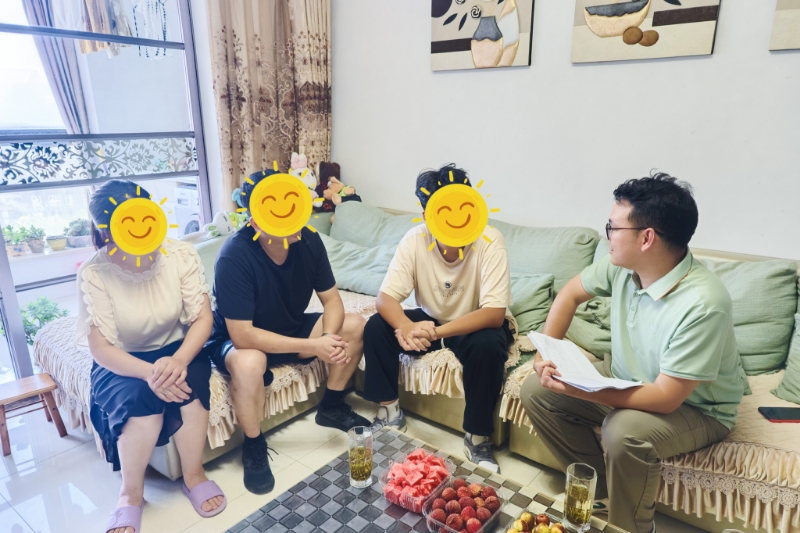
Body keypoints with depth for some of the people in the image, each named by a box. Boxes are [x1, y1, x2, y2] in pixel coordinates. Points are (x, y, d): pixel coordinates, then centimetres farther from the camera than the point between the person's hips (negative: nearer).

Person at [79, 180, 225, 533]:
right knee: (139, 395, -32)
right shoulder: (94, 273, -17)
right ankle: (131, 494, -7)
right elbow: (100, 348, -19)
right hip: (121, 363, -1)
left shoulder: (180, 255, -14)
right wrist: (149, 372, -37)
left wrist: (179, 360, -34)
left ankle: (194, 475, -8)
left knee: (186, 382, -31)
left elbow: (203, 318, -15)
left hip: (177, 351, 1)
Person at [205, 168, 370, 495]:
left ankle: (332, 407, 12)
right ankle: (254, 447, -8)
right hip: (241, 340, -5)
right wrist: (312, 346, -34)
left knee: (354, 325, -9)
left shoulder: (308, 240, -17)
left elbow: (332, 299, -8)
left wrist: (330, 337, -29)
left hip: (291, 329, 6)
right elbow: (242, 335, -33)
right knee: (249, 363, -38)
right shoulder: (235, 256, -32)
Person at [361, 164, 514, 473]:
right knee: (376, 326, -18)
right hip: (429, 319, 3)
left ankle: (477, 438, -13)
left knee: (488, 345, -35)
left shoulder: (489, 241, -27)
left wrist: (437, 332, -44)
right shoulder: (415, 239, -18)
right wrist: (405, 327, -44)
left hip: (475, 325, -3)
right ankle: (390, 412, 0)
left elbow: (495, 313, -32)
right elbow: (386, 297, -21)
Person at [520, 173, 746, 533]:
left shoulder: (702, 304, -33)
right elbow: (570, 294, 3)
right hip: (627, 379, 7)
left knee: (624, 432, -36)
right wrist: (547, 353, -10)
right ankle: (601, 490, 9)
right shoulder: (621, 265, -14)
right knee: (536, 391, -5)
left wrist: (577, 389, -37)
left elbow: (666, 398, -31)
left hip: (695, 407, -6)